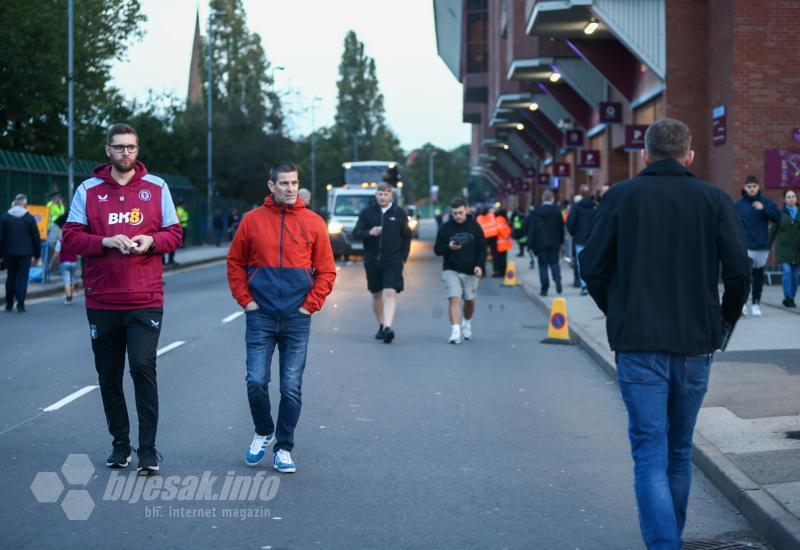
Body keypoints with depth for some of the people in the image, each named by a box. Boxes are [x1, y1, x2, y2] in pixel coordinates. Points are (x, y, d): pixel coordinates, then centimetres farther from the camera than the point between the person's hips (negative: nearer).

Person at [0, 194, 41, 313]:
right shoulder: (30, 218, -4)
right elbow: (36, 237, -1)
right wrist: (37, 253, 8)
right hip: (25, 253, -2)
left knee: (10, 277, 14)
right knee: (22, 278, 1)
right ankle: (20, 305, -6)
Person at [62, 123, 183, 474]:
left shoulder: (156, 188, 7)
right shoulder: (88, 190, 6)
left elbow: (174, 234, 9)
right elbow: (70, 238, 1)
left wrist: (152, 240, -11)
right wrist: (106, 241, -15)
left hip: (146, 300, -2)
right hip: (101, 301, 2)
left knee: (143, 367, -12)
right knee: (109, 375, 7)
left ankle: (148, 450, -6)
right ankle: (120, 444, 21)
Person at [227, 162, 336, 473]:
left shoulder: (313, 223, 2)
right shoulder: (252, 220, 2)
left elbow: (326, 271, 4)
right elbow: (235, 263, 8)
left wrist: (311, 304, -3)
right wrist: (245, 299, 0)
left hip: (297, 319, 0)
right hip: (260, 317, 0)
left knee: (292, 388, 2)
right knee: (256, 382, -3)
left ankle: (284, 448, 14)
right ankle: (263, 433, 23)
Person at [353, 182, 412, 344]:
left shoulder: (399, 213, 4)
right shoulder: (367, 212, 5)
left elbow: (407, 237, 10)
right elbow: (356, 233, 2)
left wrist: (403, 257, 1)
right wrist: (369, 232, -19)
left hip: (393, 261, -2)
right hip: (372, 261, 2)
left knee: (390, 293, -15)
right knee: (376, 295, 10)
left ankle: (388, 327, -24)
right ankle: (381, 326, 24)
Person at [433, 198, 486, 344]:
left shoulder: (475, 227, 1)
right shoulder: (445, 228, 1)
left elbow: (482, 249, 3)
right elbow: (437, 250, 3)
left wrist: (480, 265, -12)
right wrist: (449, 247, -17)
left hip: (470, 271, 1)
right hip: (451, 270, -1)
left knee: (470, 300, 10)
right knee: (454, 299, -15)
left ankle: (467, 323, 39)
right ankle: (455, 331, -18)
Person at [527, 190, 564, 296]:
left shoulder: (535, 212, 0)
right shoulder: (556, 211, -2)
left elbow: (531, 229, 0)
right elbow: (561, 227, 2)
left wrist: (531, 244, 3)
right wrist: (561, 241, 11)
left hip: (540, 243, 0)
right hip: (554, 243, 0)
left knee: (543, 265, 3)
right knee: (554, 262, 9)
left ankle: (544, 288, 0)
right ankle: (557, 280, -17)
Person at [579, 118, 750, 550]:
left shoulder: (621, 197, 0)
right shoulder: (714, 200, 2)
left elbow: (592, 268, -1)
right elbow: (739, 271, -6)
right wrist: (725, 321, 11)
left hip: (638, 345, -2)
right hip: (695, 344, 2)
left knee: (650, 453, -2)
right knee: (680, 452, 17)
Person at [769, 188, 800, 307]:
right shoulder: (780, 213, 2)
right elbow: (773, 231, 4)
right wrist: (767, 246, 0)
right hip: (784, 249, -2)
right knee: (786, 271, -15)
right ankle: (788, 298, -12)